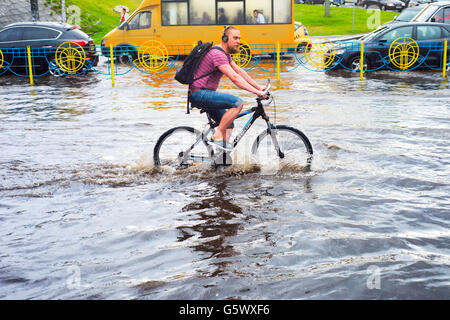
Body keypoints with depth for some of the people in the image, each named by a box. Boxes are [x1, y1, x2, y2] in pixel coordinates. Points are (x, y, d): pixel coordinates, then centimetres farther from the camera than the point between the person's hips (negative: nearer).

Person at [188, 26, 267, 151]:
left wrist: (259, 87, 9)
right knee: (237, 102, -24)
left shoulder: (225, 54, 15)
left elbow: (240, 71, 16)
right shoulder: (217, 54, -18)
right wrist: (256, 92, -27)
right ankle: (217, 136, -18)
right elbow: (235, 78, -26)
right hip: (199, 94, -11)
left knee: (228, 126, 10)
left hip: (205, 94, 11)